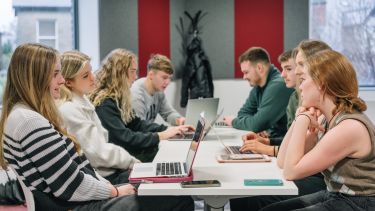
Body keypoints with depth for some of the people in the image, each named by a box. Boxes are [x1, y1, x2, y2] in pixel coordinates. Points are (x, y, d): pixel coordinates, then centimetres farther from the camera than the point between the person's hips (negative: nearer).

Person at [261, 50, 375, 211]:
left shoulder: (350, 127, -24)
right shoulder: (326, 119, 5)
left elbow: (291, 171, -19)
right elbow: (282, 162, 4)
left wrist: (303, 119, -15)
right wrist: (300, 119, -6)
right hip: (333, 196, 8)